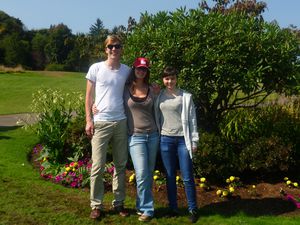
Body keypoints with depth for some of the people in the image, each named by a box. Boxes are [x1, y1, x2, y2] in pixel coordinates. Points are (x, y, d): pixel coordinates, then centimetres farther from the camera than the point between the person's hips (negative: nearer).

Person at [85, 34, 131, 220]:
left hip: (121, 122, 3)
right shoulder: (96, 68, 0)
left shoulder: (127, 70, 7)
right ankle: (96, 205, 14)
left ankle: (119, 202, 22)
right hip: (100, 122, -2)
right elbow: (89, 96, 3)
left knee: (121, 165, 9)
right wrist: (89, 120, -4)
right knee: (98, 167, 1)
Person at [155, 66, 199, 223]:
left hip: (183, 139, -2)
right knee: (170, 176, 9)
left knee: (187, 177, 0)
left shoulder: (186, 96, 2)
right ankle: (173, 208, 20)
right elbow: (155, 117, 9)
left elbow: (192, 119, 2)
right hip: (166, 140, 2)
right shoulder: (159, 96, 8)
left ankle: (192, 209, 12)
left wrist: (194, 141, -1)